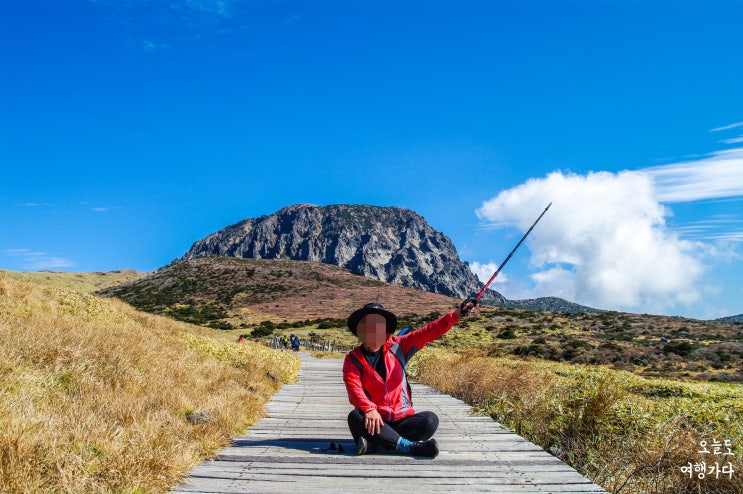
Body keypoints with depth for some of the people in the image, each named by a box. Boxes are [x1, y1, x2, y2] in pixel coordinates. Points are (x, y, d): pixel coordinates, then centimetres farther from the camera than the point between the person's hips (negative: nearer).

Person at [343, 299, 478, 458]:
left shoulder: (397, 347, 8)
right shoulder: (353, 359, 1)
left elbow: (427, 333, -1)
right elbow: (354, 388, -14)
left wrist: (457, 314, -12)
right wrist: (369, 409, -33)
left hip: (401, 419, 2)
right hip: (374, 420, -2)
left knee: (430, 420, -23)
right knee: (355, 417, -33)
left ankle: (374, 443, -30)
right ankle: (409, 446, -33)